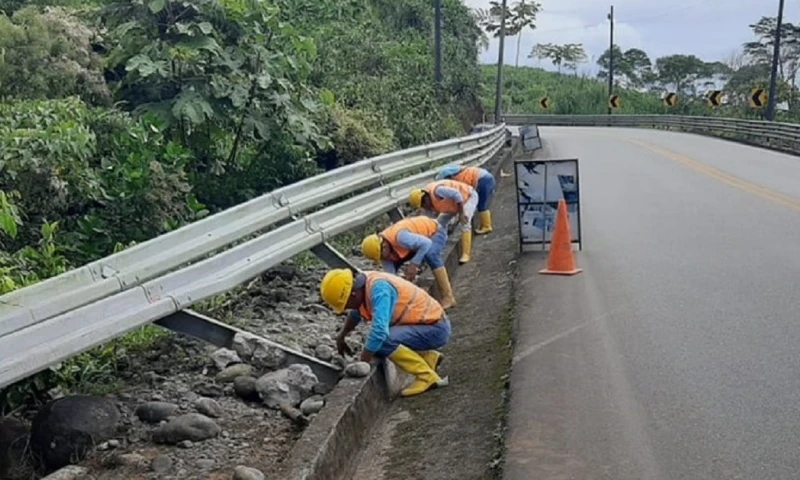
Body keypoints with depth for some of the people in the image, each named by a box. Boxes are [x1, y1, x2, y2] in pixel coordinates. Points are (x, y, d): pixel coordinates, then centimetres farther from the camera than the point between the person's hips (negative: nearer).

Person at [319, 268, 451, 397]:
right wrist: (341, 337, 24)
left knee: (383, 340, -27)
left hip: (436, 328, -9)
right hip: (426, 324, 9)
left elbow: (379, 331, -35)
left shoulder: (378, 289, -27)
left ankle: (427, 376, -13)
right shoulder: (363, 283, 0)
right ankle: (429, 358, 14)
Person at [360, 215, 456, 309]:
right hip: (419, 234, 8)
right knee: (392, 265, -2)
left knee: (430, 255, -36)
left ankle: (448, 297, -27)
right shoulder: (380, 248, -15)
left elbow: (427, 243, -39)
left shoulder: (399, 237, -41)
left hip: (434, 231, -7)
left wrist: (414, 264, -38)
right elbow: (389, 274, -12)